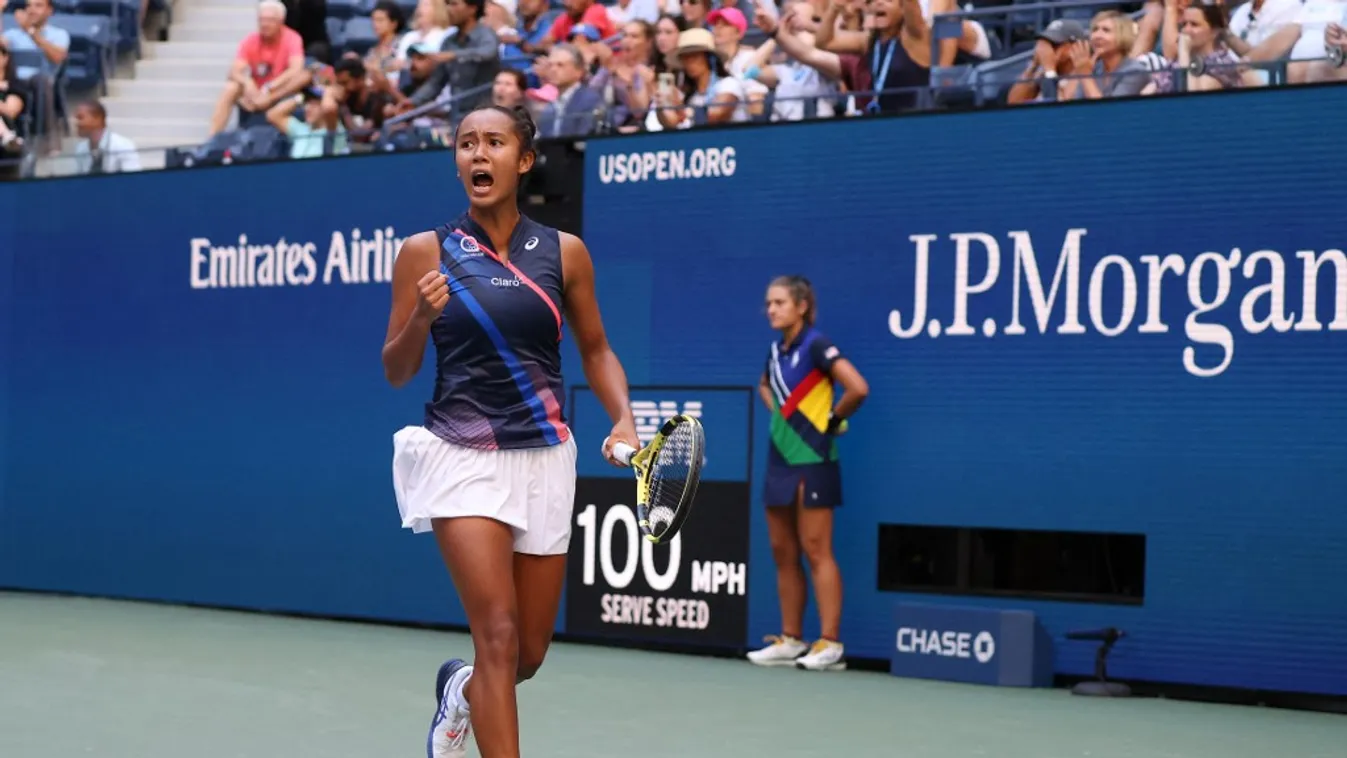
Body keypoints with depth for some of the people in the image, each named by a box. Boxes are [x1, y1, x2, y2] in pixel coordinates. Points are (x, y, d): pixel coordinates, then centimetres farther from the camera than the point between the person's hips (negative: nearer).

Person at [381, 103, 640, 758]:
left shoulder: (563, 253, 2)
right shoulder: (426, 251, -2)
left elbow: (595, 351, 13)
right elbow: (396, 372, 2)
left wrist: (623, 419, -4)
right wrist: (420, 319, -18)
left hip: (543, 458, 3)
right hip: (462, 456, -3)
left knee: (530, 652, 11)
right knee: (499, 635, -16)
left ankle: (461, 689, 45)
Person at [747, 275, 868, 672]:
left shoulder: (816, 346, -12)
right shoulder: (776, 349, 12)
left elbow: (858, 388, -23)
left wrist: (833, 420, -8)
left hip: (811, 461, -8)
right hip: (779, 460, 8)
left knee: (816, 552, -8)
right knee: (783, 553, 9)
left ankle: (830, 645, -6)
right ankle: (790, 640, 14)